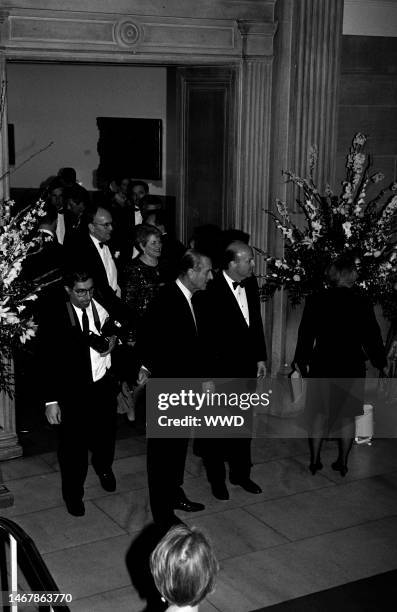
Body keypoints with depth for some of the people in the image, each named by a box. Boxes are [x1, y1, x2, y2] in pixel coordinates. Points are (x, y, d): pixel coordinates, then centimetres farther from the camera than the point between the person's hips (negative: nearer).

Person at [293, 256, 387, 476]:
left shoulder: (315, 301, -7)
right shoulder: (362, 303, -9)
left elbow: (305, 335, -1)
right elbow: (372, 337, -2)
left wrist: (301, 362, 11)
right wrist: (380, 362, 12)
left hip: (322, 365, 1)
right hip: (352, 367, -1)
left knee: (319, 414, 13)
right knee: (347, 416, 11)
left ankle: (314, 460, 14)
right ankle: (342, 462, 18)